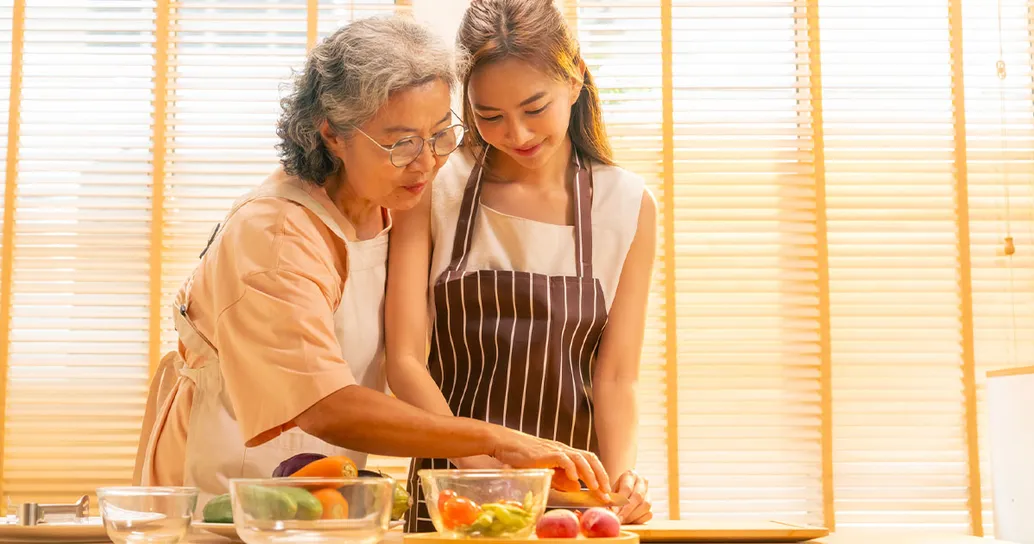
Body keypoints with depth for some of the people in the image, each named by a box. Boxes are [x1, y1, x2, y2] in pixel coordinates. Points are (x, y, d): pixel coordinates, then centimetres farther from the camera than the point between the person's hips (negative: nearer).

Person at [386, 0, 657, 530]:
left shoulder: (628, 205, 4)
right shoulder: (433, 188, 0)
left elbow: (615, 377, 3)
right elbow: (405, 359, -4)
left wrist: (618, 482, -15)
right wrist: (488, 471, -15)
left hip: (571, 491, 1)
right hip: (451, 489, -1)